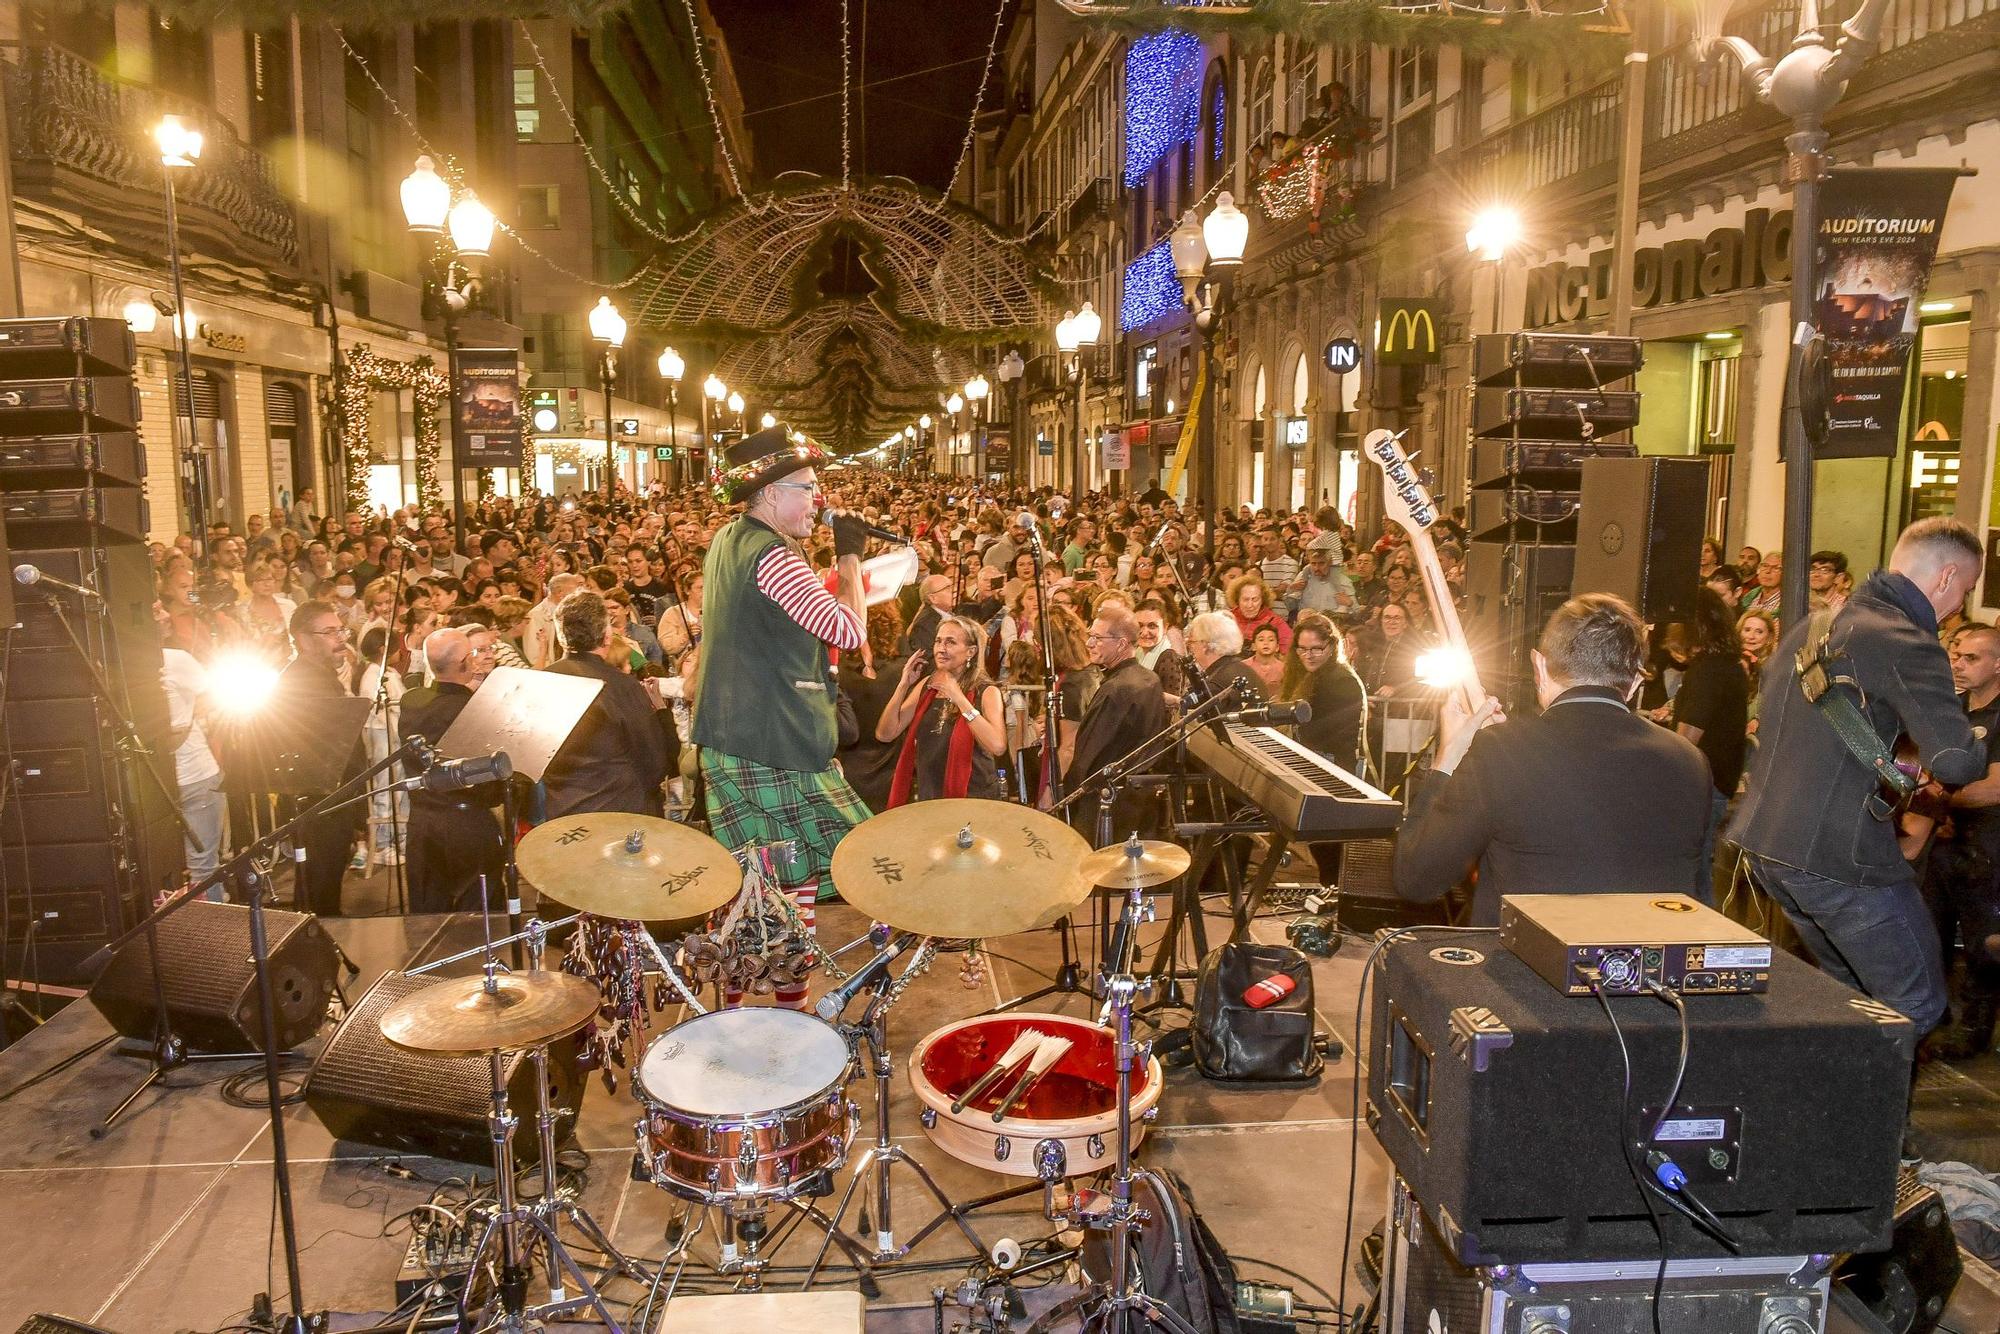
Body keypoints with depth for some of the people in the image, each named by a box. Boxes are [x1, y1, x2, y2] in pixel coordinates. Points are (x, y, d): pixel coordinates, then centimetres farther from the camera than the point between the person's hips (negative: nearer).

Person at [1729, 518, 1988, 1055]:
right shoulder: (1906, 642, -13)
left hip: (1763, 842, 9)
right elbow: (1957, 762, -20)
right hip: (1838, 856, -9)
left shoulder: (1811, 626, 14)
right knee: (1915, 1006, 6)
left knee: (1851, 990, 23)